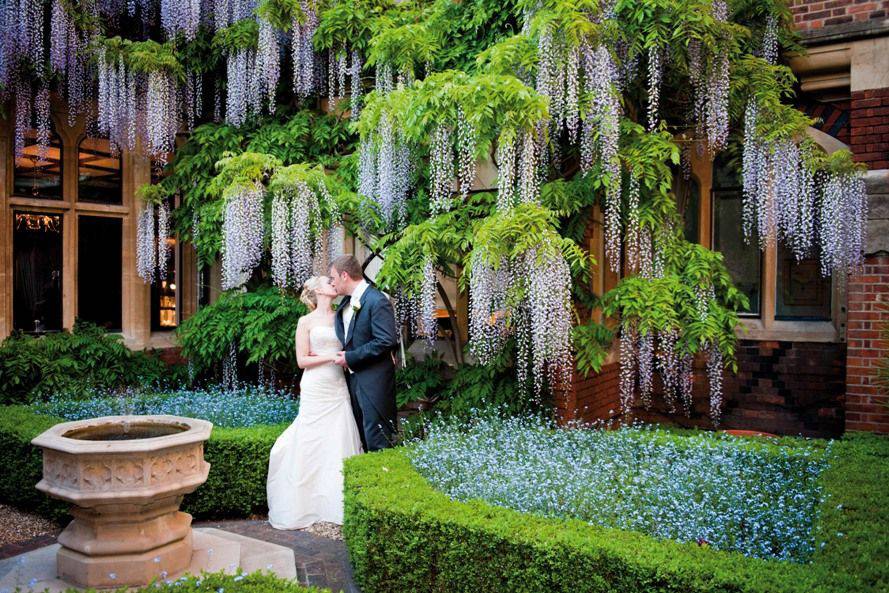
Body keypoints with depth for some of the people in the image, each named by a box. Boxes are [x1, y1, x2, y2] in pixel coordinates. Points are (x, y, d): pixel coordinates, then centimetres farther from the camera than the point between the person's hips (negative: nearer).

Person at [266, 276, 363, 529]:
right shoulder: (306, 321, 1)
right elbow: (302, 360, -4)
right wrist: (332, 357, -13)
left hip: (339, 388, 4)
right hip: (316, 388, -4)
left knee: (341, 443, 1)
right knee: (312, 444, -1)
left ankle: (338, 504, 9)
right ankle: (308, 505, 10)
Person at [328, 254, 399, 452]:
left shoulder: (377, 301, -15)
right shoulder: (345, 302, 12)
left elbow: (386, 341, -22)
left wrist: (350, 358, -17)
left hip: (374, 380, -9)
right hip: (353, 377, 9)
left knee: (377, 442, -4)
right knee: (360, 437, 17)